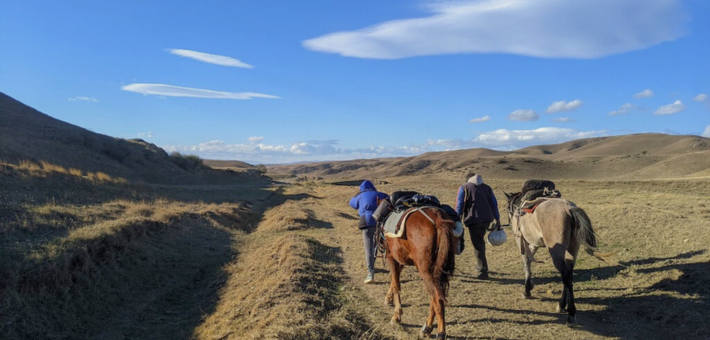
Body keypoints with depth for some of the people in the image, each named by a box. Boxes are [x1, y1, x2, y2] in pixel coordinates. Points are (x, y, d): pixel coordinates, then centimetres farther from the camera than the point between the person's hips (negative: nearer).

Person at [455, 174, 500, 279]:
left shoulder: (463, 188, 6)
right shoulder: (487, 187, 18)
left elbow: (459, 206, -2)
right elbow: (494, 204, 14)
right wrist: (497, 219, 17)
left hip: (473, 219, -5)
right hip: (487, 219, 5)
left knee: (477, 244, 0)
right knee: (480, 241, 22)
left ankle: (482, 272, -1)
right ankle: (481, 267, 27)